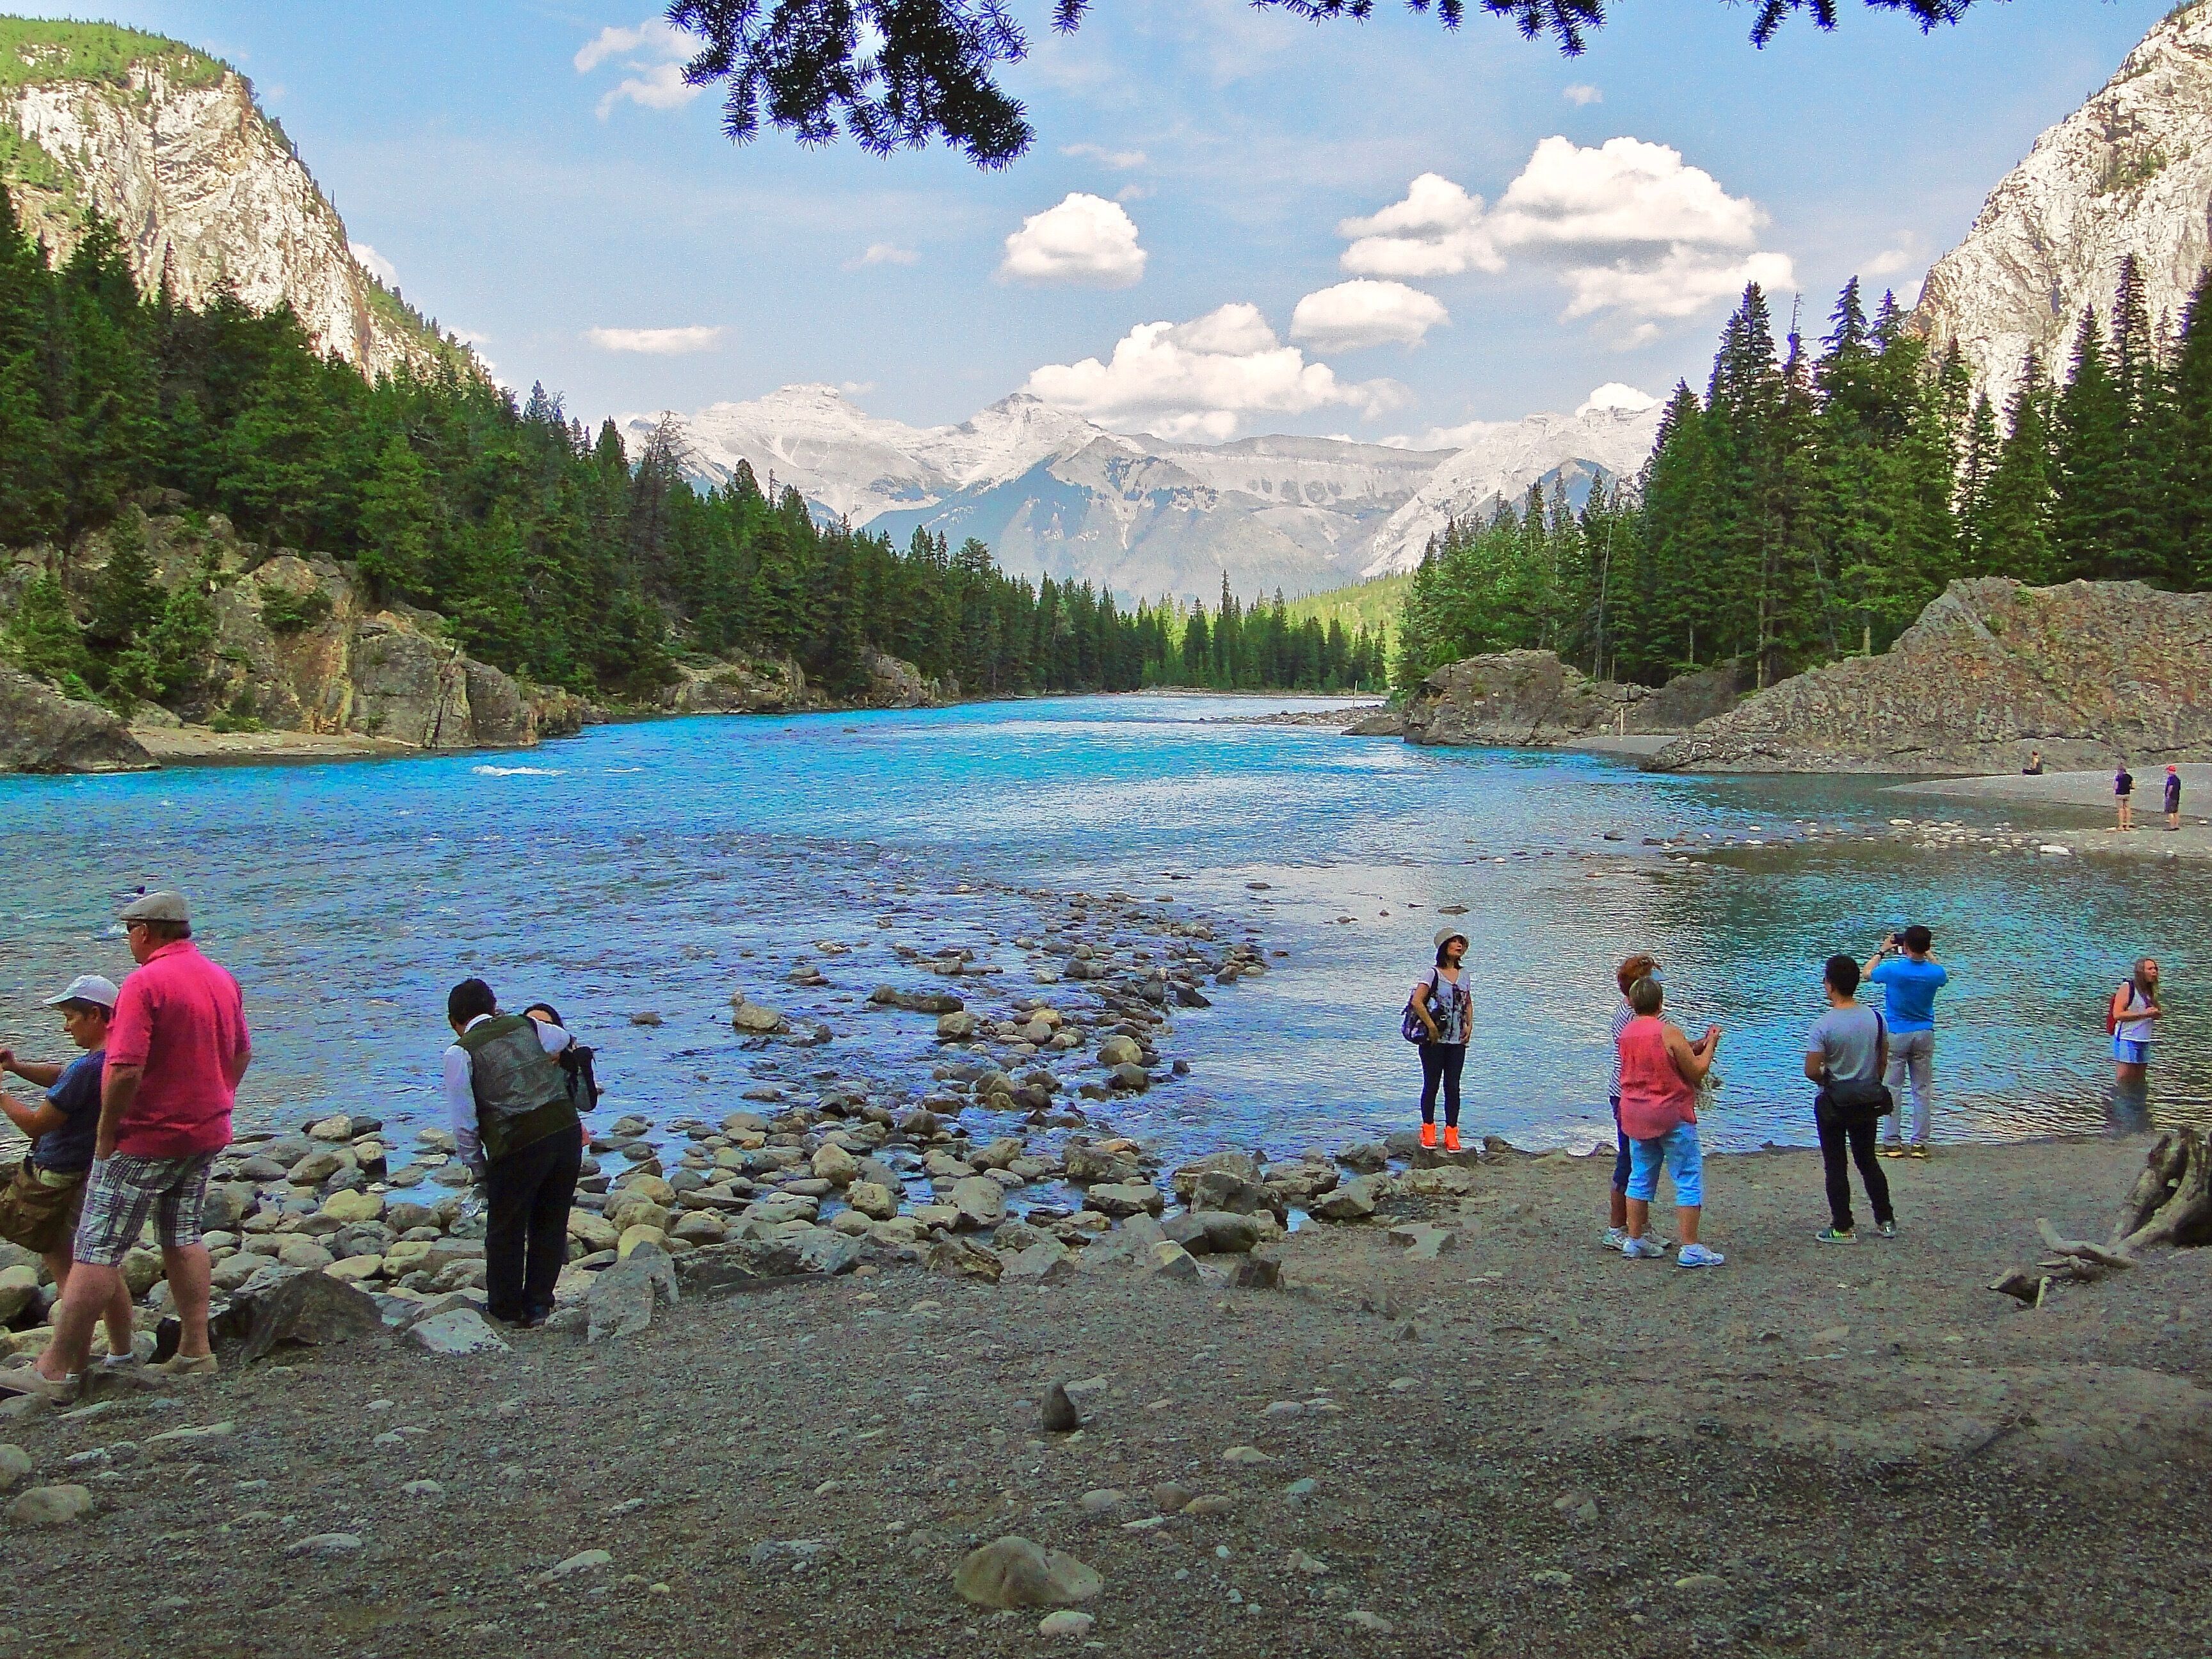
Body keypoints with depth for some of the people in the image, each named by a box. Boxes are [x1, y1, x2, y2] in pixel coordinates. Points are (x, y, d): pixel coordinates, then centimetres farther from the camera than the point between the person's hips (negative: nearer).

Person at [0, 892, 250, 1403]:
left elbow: (126, 1070, -24)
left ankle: (55, 1370, 1)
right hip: (206, 1135, 8)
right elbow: (242, 1054, 17)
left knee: (98, 1251, -3)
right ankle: (195, 1352, 15)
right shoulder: (223, 980, 8)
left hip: (146, 1139, -8)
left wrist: (105, 1133, -13)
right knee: (183, 1239, 16)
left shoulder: (145, 984, -18)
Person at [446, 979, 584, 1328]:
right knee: (551, 1224, 19)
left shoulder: (460, 1052, 1)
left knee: (506, 1229, 16)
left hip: (518, 1145, -5)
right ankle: (537, 1306, 28)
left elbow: (463, 1122, 0)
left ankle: (505, 1308, 31)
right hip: (567, 1129, 5)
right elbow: (568, 1041, 36)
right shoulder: (527, 1025, 15)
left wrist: (478, 1165, 12)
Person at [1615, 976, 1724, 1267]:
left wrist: (1696, 1045, 18)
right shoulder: (1669, 1032, -16)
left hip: (1635, 1116, 7)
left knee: (1640, 1178, 15)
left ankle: (1634, 1240, 19)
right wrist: (1711, 1044, 4)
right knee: (1689, 1180, 0)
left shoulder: (1626, 1032, 5)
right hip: (1672, 1116, -7)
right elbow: (1697, 1072, -11)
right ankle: (1690, 1249, -3)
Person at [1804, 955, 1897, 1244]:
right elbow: (1883, 1062, 5)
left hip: (1834, 1104, -5)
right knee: (1868, 1161, 19)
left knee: (1836, 1167, 6)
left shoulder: (1823, 1025, -20)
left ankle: (1844, 1228, 10)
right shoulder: (1876, 1019, -5)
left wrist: (1826, 1079, 2)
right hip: (1868, 1102, 5)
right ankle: (1885, 1221, 24)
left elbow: (1811, 1071, -19)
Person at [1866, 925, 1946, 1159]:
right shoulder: (1935, 972, -8)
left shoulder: (1893, 970, -17)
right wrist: (1929, 955, 21)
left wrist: (1882, 951, 15)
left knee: (1892, 1089, 3)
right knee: (1923, 1090, 8)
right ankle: (1920, 1144, 9)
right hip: (1925, 1035, 3)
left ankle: (1892, 1143, 3)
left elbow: (1867, 973, 5)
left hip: (1896, 1035, -3)